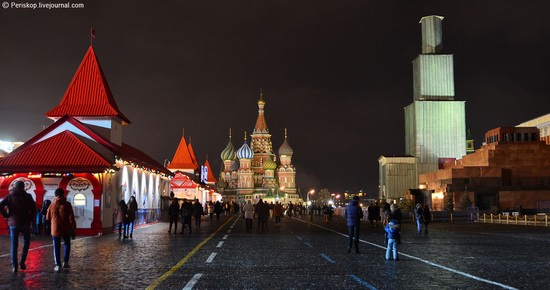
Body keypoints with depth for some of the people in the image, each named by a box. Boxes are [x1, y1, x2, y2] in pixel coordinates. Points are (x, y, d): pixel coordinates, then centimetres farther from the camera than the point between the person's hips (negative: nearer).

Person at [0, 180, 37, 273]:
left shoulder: (10, 196, 5)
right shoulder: (27, 196, 1)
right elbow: (33, 208, -7)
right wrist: (31, 219, 4)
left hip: (13, 223, 1)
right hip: (25, 223, -1)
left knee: (14, 245, 5)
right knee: (26, 242, 14)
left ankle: (14, 266, 0)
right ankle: (22, 262, 3)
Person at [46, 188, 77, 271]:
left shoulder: (52, 205, 1)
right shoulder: (67, 204, -6)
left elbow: (48, 217, 11)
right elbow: (71, 218, -8)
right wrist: (73, 229, -3)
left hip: (55, 229, 1)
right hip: (66, 229, -1)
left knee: (56, 247, 5)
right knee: (67, 244, 17)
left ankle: (58, 265, 1)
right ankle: (65, 262, 10)